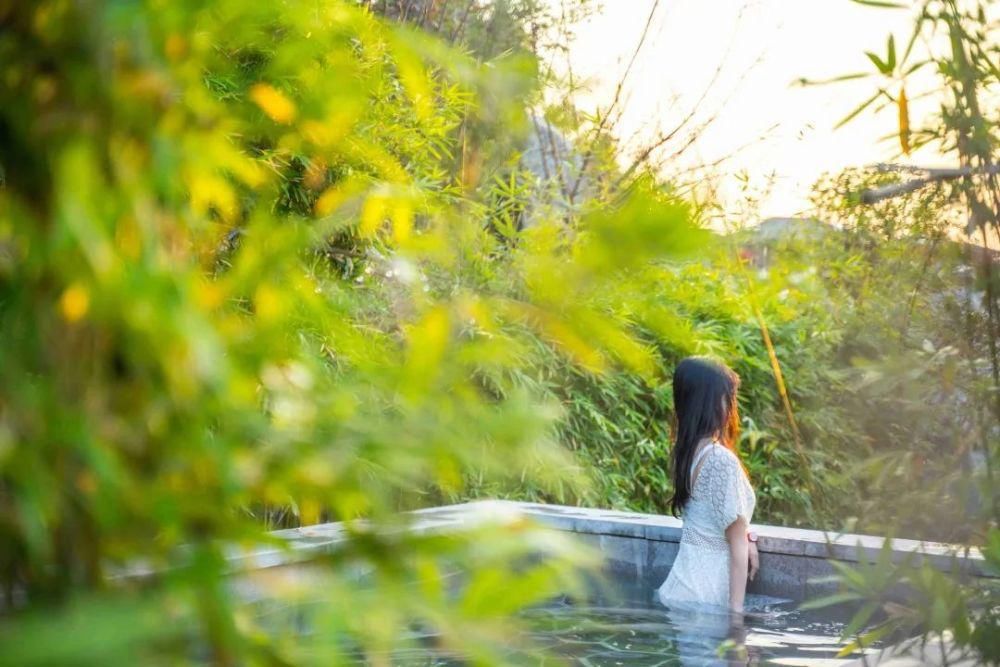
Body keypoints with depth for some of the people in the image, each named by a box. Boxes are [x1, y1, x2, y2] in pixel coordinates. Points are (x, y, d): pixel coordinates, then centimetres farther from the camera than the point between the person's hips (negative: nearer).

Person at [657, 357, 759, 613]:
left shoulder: (685, 452, 5)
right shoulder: (722, 459, -19)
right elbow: (736, 545, -15)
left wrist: (746, 537, 5)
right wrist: (736, 607, -12)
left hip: (683, 584, 8)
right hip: (707, 594, -8)